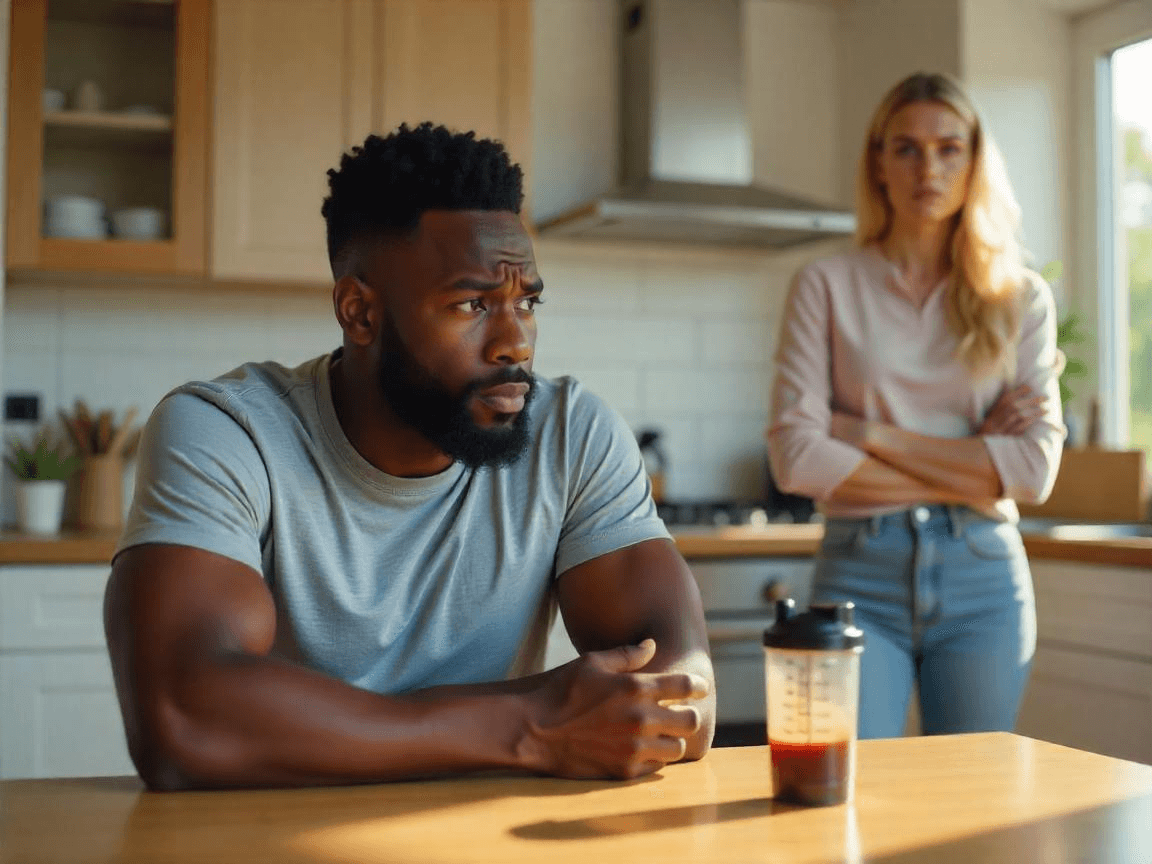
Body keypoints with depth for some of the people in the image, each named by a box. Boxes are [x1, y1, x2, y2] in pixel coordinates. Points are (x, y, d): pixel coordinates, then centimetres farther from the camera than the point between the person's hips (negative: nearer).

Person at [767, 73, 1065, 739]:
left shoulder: (1022, 297, 7)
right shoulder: (827, 286, 3)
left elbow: (1036, 469, -4)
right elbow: (796, 454, -8)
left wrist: (873, 436, -9)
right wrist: (970, 469, -7)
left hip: (984, 579, 2)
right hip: (862, 574, -2)